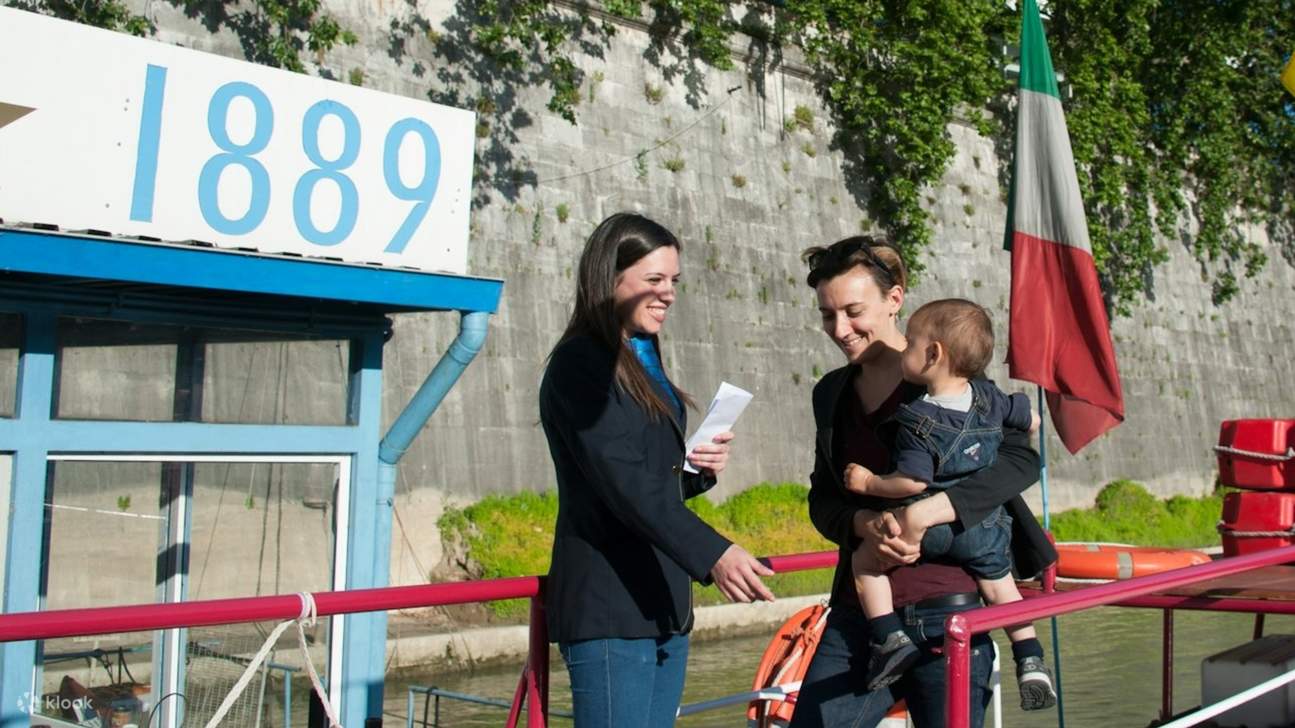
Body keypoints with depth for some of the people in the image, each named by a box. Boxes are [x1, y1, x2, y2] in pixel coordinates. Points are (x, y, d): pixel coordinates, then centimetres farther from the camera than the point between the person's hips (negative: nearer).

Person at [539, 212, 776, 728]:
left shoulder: (643, 365, 17)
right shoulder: (582, 363, -10)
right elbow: (623, 481, -22)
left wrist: (698, 471, 1)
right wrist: (712, 554, -31)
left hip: (662, 603, 9)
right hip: (608, 609, -9)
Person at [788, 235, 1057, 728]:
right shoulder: (832, 393, 13)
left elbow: (1021, 460, -11)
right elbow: (822, 498, 11)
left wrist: (921, 513, -23)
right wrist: (865, 524, -12)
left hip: (947, 611, -4)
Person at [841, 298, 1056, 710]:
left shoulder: (919, 423, -19)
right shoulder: (989, 396, 0)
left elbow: (912, 482, -23)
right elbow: (1031, 422, 14)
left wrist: (869, 483, -9)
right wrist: (997, 444, 32)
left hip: (927, 525, -6)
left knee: (864, 557, 7)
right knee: (998, 583, 22)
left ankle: (890, 640, -1)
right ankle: (1031, 663, 16)